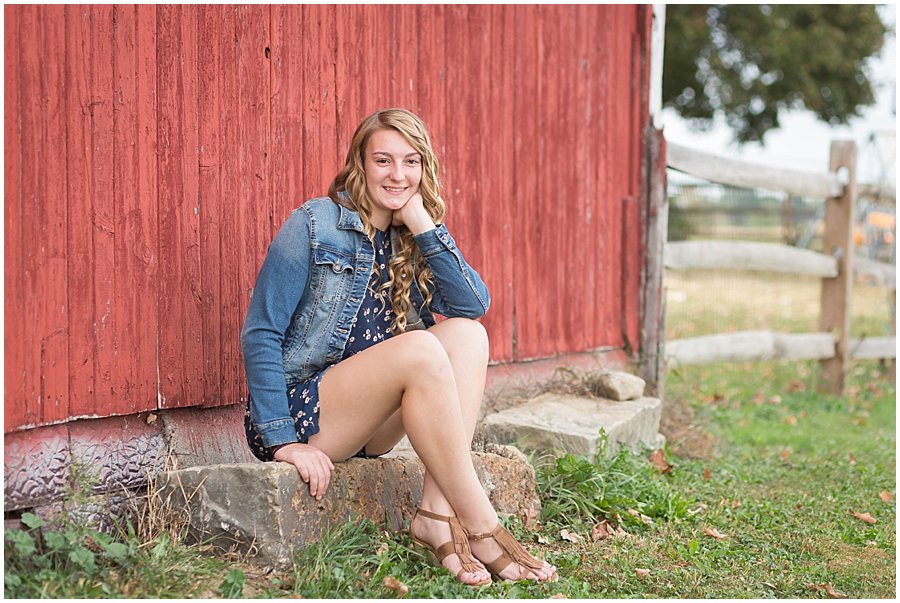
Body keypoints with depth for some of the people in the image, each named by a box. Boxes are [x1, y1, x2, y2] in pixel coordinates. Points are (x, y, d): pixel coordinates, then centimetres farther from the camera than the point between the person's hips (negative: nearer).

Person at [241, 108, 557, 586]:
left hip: (368, 428, 7)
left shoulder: (411, 241, 10)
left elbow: (475, 305, -6)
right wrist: (281, 440, -18)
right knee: (419, 348, -29)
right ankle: (479, 526, -26)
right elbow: (259, 335, -11)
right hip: (299, 412, -7)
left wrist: (422, 224, -11)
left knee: (466, 333, -14)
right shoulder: (314, 226, -8)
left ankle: (437, 512, -26)